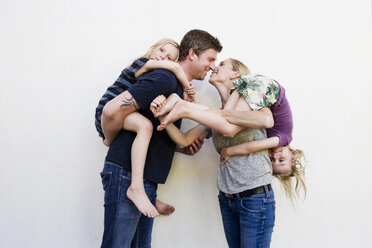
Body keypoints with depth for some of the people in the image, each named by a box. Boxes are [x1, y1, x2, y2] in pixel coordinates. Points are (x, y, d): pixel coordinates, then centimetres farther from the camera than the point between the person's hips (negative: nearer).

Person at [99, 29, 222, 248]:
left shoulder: (179, 88, 19)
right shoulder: (164, 79, -14)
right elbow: (112, 110, -19)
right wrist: (112, 139, 0)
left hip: (147, 180, 10)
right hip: (127, 174, -10)